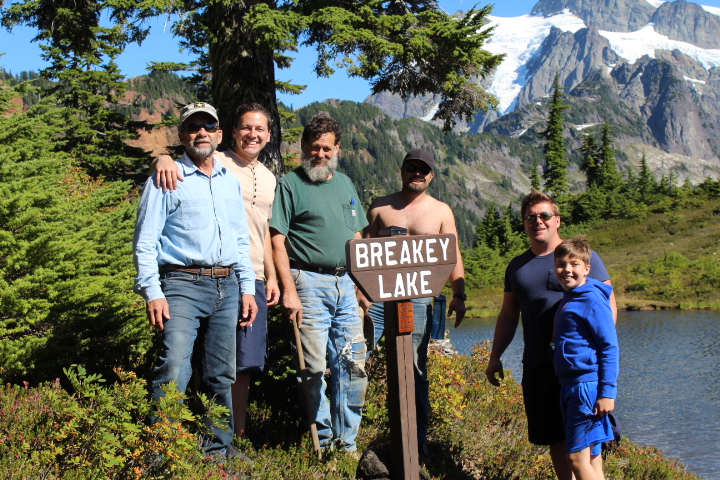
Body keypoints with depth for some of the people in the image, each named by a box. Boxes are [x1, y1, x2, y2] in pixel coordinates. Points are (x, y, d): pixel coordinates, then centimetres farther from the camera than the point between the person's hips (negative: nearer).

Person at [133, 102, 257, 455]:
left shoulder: (231, 182, 18)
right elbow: (146, 241, -3)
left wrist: (247, 289, 13)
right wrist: (152, 293, -12)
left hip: (227, 287, 5)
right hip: (183, 285, -5)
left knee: (221, 377, 8)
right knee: (173, 373, -16)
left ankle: (218, 450, 18)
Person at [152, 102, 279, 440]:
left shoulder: (268, 178, 18)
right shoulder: (216, 163, -1)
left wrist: (271, 276, 18)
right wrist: (164, 159, -34)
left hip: (253, 280, 6)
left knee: (244, 364, 9)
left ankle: (237, 437, 18)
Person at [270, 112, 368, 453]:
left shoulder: (344, 184, 18)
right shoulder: (290, 185, 0)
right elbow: (278, 240, -7)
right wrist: (288, 290, -15)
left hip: (346, 283, 6)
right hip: (310, 282, -5)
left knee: (353, 363, 3)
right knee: (315, 367, -3)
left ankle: (347, 440, 13)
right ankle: (323, 439, 10)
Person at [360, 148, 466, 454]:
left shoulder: (441, 211, 11)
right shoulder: (380, 207, 10)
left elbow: (453, 257, 7)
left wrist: (458, 295, -5)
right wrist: (361, 289, -7)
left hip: (417, 299, 0)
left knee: (415, 368, 3)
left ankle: (418, 438, 13)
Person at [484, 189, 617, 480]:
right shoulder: (517, 266, 15)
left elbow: (608, 306, -2)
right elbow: (508, 315, 21)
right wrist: (495, 357, 14)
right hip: (536, 366, 5)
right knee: (554, 437, 8)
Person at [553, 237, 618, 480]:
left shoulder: (592, 300, -10)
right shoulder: (568, 299, 16)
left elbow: (610, 348, -14)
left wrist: (607, 392, -18)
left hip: (588, 386, -9)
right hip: (570, 386, 9)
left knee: (577, 458, -10)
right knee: (591, 460, 10)